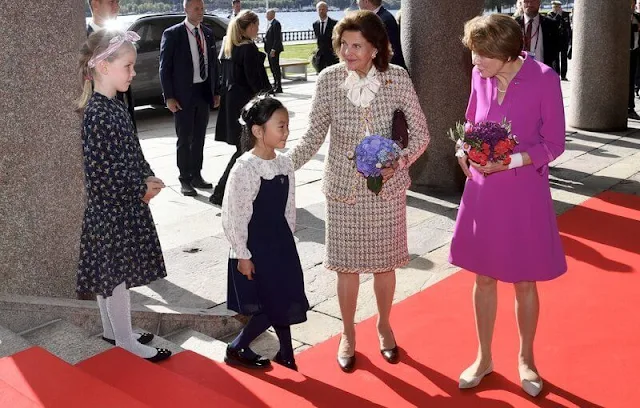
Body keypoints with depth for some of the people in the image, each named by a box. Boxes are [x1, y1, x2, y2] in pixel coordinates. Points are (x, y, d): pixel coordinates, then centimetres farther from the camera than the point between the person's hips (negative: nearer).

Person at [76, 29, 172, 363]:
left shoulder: (114, 106, 8)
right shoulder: (97, 114, -21)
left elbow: (132, 153, 14)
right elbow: (104, 170, -23)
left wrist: (148, 178, -1)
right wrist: (142, 189, -14)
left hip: (124, 202, 9)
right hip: (112, 207, -9)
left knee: (110, 272, 19)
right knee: (117, 273, 3)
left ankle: (112, 330, 33)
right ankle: (125, 341, 16)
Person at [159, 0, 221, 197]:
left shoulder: (208, 33, 8)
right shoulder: (172, 34, -8)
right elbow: (165, 68, -8)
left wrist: (216, 91, 9)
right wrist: (169, 97, -12)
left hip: (204, 92, 5)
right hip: (183, 94, -5)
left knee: (199, 137, 13)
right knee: (184, 139, 3)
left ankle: (196, 175, 25)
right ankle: (185, 179, 12)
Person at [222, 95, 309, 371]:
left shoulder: (285, 164, 1)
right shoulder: (244, 168, -20)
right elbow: (233, 216, -17)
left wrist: (286, 242, 13)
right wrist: (242, 255, -15)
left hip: (280, 244, 7)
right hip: (255, 248, -7)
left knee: (286, 301, 13)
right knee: (272, 306, -1)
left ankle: (286, 354, 31)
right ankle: (236, 350, 20)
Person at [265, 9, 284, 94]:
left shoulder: (276, 23, -13)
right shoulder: (269, 23, 15)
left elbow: (277, 38, -19)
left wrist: (273, 50, -23)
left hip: (274, 49, -9)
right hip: (269, 49, 9)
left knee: (276, 68, -6)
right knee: (272, 68, 14)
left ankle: (278, 87, -2)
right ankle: (275, 86, 22)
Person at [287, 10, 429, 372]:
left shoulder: (397, 78, -13)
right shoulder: (328, 79, -11)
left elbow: (421, 133, -7)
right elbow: (315, 135, -5)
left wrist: (400, 161, -24)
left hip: (386, 185, 0)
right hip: (344, 185, 0)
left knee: (384, 261, 14)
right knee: (347, 264, 9)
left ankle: (384, 326, 39)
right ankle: (348, 335, 31)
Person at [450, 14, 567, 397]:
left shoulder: (544, 79, -14)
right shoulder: (480, 77, -2)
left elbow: (554, 143, -9)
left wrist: (510, 161, -22)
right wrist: (465, 150, -8)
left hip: (525, 194, -3)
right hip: (483, 192, 4)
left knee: (525, 282, 10)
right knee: (484, 278, 12)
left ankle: (526, 359, 32)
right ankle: (484, 357, 30)